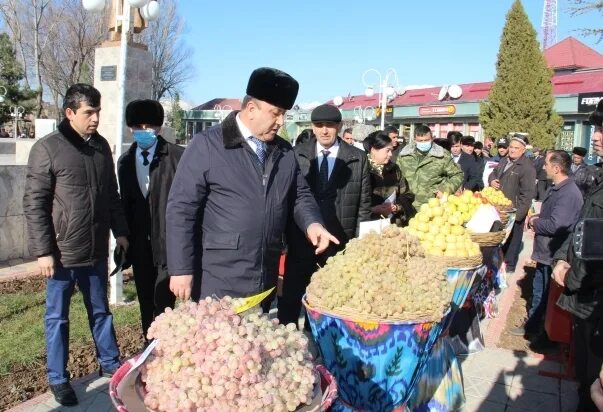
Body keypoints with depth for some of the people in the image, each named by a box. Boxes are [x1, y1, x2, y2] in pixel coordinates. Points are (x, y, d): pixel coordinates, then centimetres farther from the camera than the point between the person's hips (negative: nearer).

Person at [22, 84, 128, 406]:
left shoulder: (101, 146, 5)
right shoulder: (47, 149, -10)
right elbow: (34, 204, -10)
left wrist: (120, 232, 11)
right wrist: (43, 251, -13)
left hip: (96, 251, 5)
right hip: (62, 253, -4)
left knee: (101, 311, 18)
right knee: (57, 317, 11)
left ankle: (110, 364, 34)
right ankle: (58, 379, 26)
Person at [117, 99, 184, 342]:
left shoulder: (177, 156, -8)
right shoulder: (125, 161, 11)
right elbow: (125, 203, 13)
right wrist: (126, 240, 12)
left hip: (169, 242, -6)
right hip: (140, 246, 6)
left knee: (163, 303, -9)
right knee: (146, 304, 15)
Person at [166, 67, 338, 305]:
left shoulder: (285, 152, 8)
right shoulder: (207, 145, -8)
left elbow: (300, 196, 18)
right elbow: (181, 209, -9)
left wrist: (312, 223, -4)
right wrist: (181, 269, -11)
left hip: (265, 281, 5)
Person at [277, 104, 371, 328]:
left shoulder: (358, 158, -1)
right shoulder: (297, 154, 1)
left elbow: (364, 203, 2)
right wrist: (284, 233, -1)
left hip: (339, 241, 0)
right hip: (301, 237, 1)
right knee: (291, 296, 10)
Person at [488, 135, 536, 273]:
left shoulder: (527, 167, -16)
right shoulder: (504, 160, 9)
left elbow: (527, 193, -20)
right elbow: (494, 173, 26)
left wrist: (518, 213, -23)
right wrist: (492, 180, 1)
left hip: (515, 211, -7)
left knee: (512, 238, 5)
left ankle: (509, 265, 19)